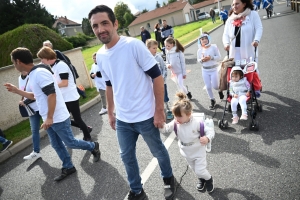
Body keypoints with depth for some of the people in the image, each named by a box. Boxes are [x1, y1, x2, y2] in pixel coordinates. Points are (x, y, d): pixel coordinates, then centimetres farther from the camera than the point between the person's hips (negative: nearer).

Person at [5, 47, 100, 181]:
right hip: (48, 119, 10)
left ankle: (94, 147, 24)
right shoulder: (33, 75, 11)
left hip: (58, 119, -10)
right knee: (56, 145, 16)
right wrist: (16, 91, 18)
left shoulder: (40, 73, -20)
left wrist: (49, 118, -25)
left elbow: (51, 95, -26)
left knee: (70, 143, 3)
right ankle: (68, 168, 29)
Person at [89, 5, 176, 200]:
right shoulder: (100, 56, 2)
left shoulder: (133, 45, -17)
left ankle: (169, 179, 46)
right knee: (127, 157, 17)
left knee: (158, 151, 17)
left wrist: (159, 110, -16)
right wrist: (110, 113, 17)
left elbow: (157, 76, -15)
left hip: (145, 116, -5)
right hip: (122, 119, 5)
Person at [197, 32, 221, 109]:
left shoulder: (213, 47, -9)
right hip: (205, 70, 3)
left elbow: (219, 57, -8)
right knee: (208, 87, 6)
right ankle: (212, 100, 24)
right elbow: (198, 60, 7)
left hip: (213, 69, -3)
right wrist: (202, 60, -15)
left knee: (215, 86, -1)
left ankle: (220, 90, 36)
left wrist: (211, 58, -23)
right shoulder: (199, 50, -1)